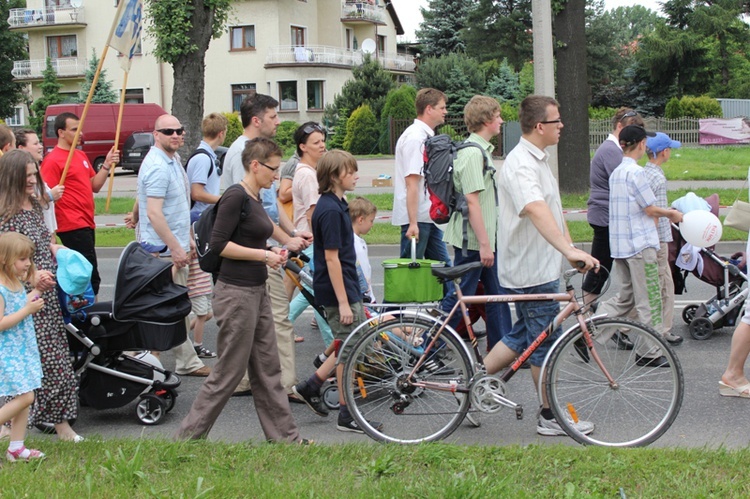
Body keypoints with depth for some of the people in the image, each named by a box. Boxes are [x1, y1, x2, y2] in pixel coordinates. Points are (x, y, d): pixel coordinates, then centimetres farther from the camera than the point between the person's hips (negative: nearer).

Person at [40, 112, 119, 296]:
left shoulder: (81, 155, 16)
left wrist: (107, 165, 7)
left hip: (87, 224, 9)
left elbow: (95, 186, 16)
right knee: (91, 276, -12)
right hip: (73, 226, -9)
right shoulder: (53, 160, -11)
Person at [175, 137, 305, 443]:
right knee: (229, 372, -1)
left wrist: (271, 253, 6)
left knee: (267, 369, 12)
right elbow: (219, 244, -20)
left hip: (257, 291, 9)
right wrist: (262, 255, -17)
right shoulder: (236, 197, -16)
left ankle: (284, 435, 19)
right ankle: (189, 435, 10)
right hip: (236, 294, -9)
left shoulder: (255, 198, 12)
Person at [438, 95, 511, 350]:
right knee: (457, 299, -4)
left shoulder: (481, 150, 15)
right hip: (472, 241, -10)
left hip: (485, 239, 10)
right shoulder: (472, 153, -18)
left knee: (497, 295, 13)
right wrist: (484, 244, -23)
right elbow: (472, 201, -23)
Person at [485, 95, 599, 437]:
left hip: (540, 266, 10)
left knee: (524, 336, 18)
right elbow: (536, 210, -39)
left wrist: (571, 247, 19)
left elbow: (553, 209, 22)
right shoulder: (521, 165, -22)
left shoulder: (538, 160, 13)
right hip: (531, 271, -10)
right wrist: (569, 251, -49)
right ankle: (550, 417, 13)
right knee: (546, 343, 1)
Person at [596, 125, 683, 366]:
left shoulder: (616, 172, 12)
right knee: (648, 300, 1)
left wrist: (665, 213, 20)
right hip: (640, 243, -9)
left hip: (619, 244, 9)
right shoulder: (636, 172, -15)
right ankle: (648, 353, 6)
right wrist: (672, 214, 4)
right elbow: (650, 209, -13)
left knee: (626, 296, 16)